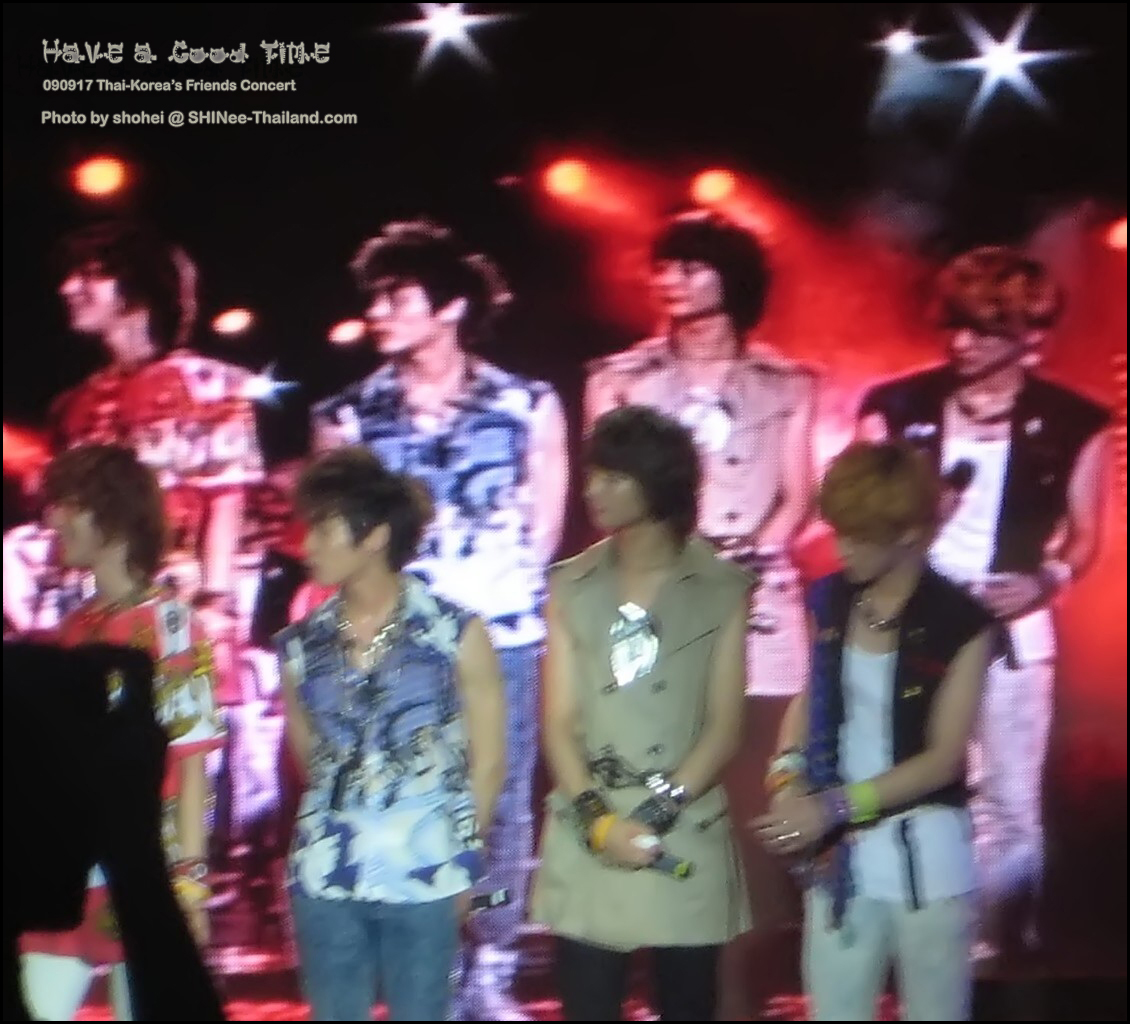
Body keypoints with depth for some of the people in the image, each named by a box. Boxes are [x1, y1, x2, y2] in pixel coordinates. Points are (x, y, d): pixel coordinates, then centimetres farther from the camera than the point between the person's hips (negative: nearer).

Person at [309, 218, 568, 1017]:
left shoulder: (527, 406, 3)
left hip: (502, 637, 0)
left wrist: (503, 596, -2)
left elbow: (543, 530, 5)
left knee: (501, 806, 5)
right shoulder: (350, 417, 5)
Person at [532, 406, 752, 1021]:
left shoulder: (720, 589, 2)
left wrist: (657, 814, -13)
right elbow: (559, 721, 3)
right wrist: (597, 816, -12)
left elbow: (724, 728, -2)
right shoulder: (571, 587, 7)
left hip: (686, 838, -1)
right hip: (586, 841, 1)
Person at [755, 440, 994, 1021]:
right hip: (840, 856, 4)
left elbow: (943, 758, -13)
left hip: (926, 857, -4)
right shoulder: (831, 602, 3)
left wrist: (833, 807, -19)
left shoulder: (960, 623, -11)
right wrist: (787, 778, -6)